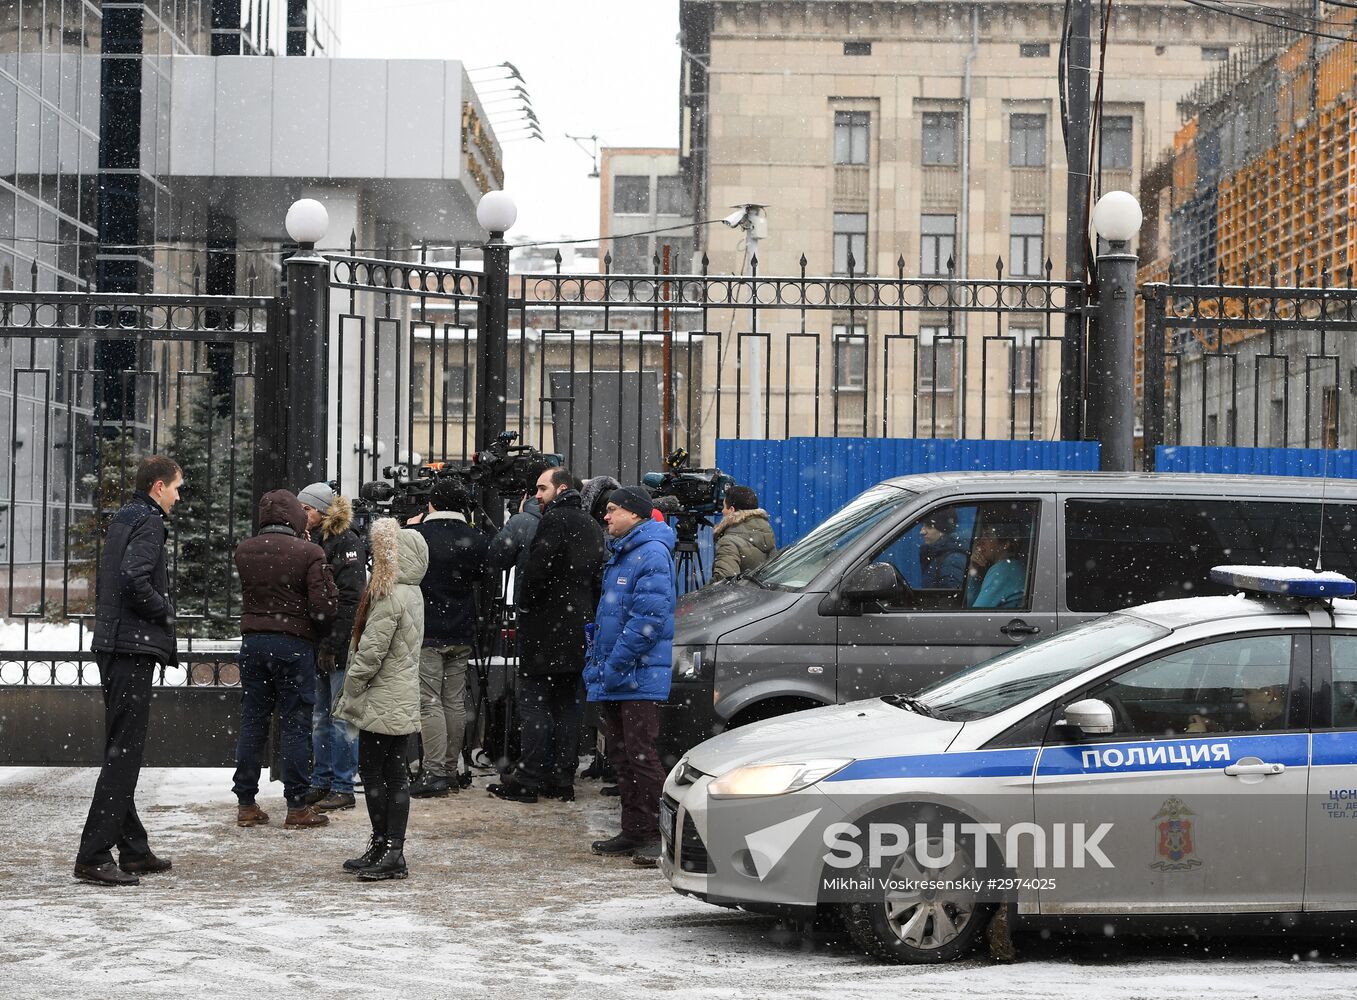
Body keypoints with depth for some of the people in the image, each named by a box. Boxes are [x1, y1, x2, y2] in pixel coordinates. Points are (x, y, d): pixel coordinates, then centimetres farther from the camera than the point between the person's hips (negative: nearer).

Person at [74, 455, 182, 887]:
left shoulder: (122, 520, 18)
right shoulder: (148, 522, -10)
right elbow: (134, 578, -25)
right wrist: (165, 611, -10)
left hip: (112, 647, 10)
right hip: (134, 647, -10)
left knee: (122, 751, 14)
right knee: (123, 752, -10)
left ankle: (134, 849, 22)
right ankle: (94, 857, -13)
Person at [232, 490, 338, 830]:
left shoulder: (244, 551, 2)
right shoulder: (309, 553, -12)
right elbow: (324, 606, -13)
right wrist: (321, 630, 4)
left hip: (252, 642, 4)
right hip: (294, 644, -4)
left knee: (252, 722, 10)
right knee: (296, 725, 2)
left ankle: (246, 804, 13)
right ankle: (297, 807, 3)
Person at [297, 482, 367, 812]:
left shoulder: (346, 542, -10)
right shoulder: (311, 542, 14)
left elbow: (350, 599, -16)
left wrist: (333, 645, -20)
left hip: (340, 646, -8)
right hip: (317, 646, 8)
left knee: (341, 717, -3)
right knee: (318, 717, 12)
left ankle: (343, 787, 2)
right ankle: (321, 782, 19)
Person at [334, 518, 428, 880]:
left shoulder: (390, 597, -17)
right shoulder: (412, 593, 13)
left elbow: (371, 652, -17)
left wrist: (349, 694, -5)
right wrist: (353, 695, 21)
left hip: (383, 702, -9)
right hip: (404, 703, 9)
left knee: (372, 770, -2)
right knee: (396, 775, 9)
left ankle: (384, 848, -2)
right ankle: (392, 849, 12)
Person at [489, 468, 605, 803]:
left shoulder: (555, 520, -11)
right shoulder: (591, 526, 17)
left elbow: (537, 569, -18)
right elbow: (599, 576, 19)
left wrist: (524, 599, -2)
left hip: (548, 625, -8)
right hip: (579, 627, 8)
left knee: (534, 701, -5)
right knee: (568, 703, 10)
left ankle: (528, 779, -7)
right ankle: (563, 779, 11)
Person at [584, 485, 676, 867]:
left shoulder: (652, 554, -14)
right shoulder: (620, 554, 18)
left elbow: (648, 620, -22)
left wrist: (615, 665, -20)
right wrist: (596, 661, 17)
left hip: (640, 677, -10)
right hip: (614, 678, 10)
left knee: (641, 755, -10)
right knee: (623, 756, 12)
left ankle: (658, 835, -7)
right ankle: (634, 831, 19)